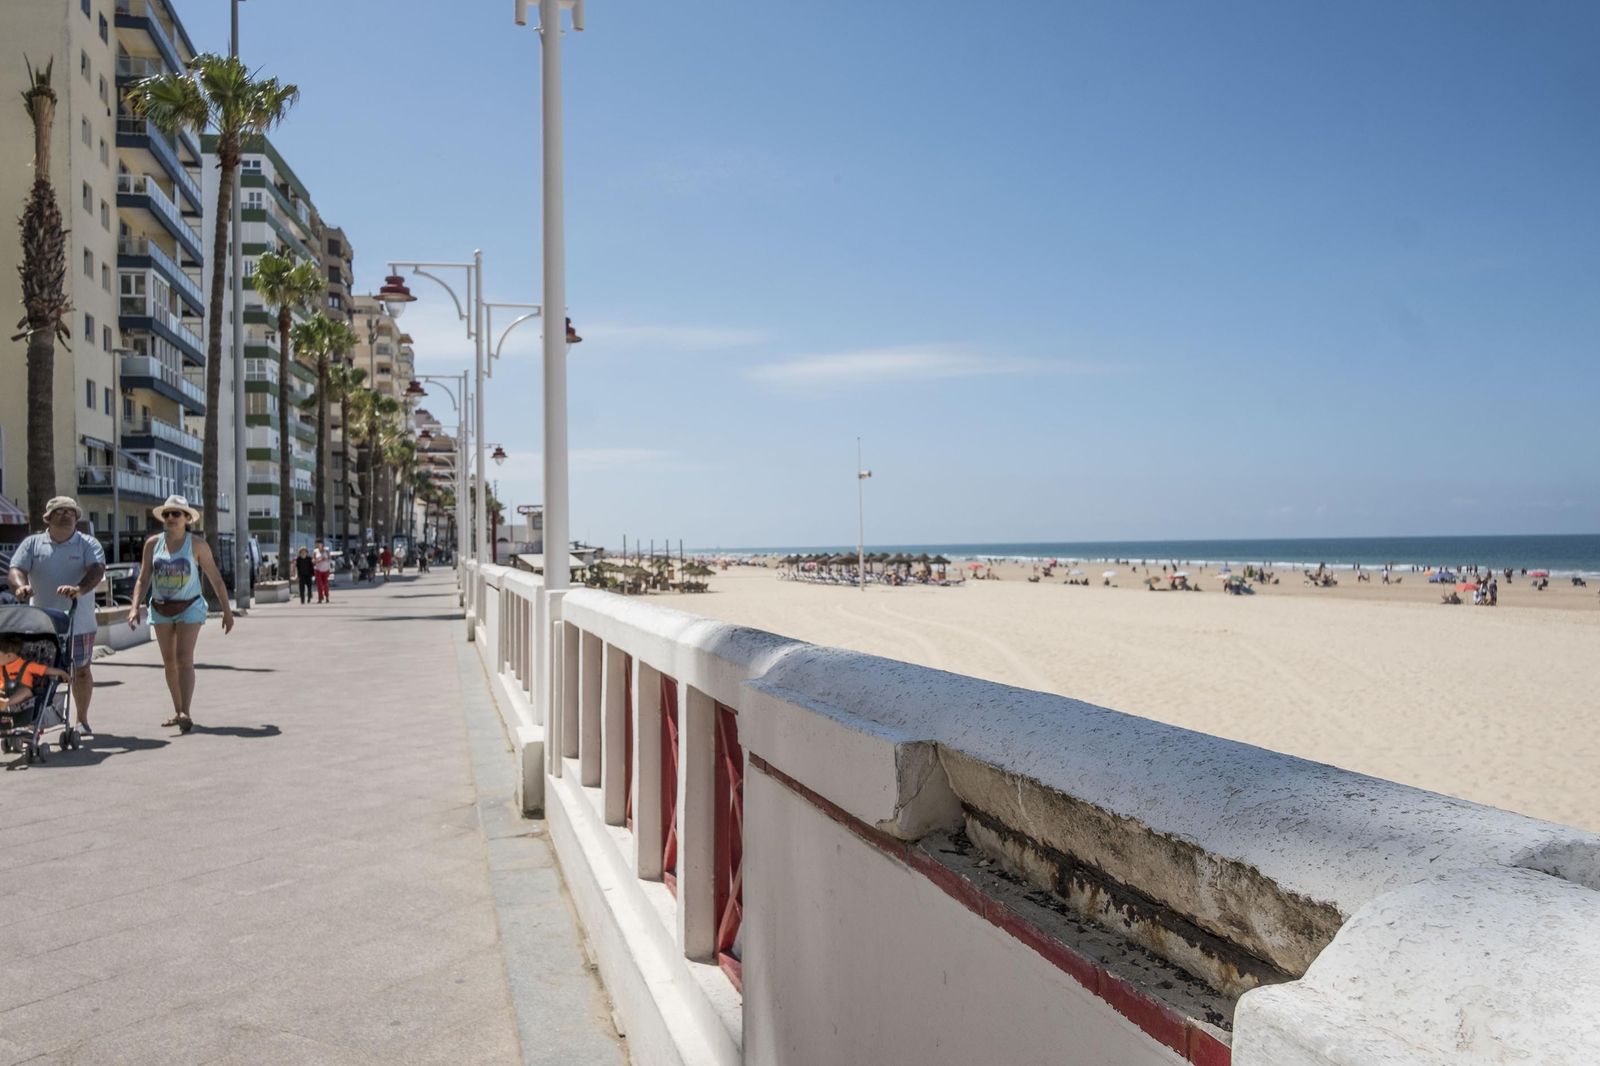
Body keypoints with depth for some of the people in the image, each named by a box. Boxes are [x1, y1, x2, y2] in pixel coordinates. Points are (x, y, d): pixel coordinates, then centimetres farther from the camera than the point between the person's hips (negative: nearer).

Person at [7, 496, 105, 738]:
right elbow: (16, 569, -5)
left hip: (79, 622, -1)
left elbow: (97, 569, -14)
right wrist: (20, 586, -28)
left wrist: (80, 589, -34)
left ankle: (82, 721, 17)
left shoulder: (88, 544, 1)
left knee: (81, 670, 6)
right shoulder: (32, 544, 6)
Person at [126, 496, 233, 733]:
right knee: (169, 662, 9)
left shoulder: (197, 544, -6)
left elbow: (216, 579, -2)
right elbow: (143, 579, 4)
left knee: (184, 659, -14)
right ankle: (178, 711, 19)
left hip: (189, 608, -4)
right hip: (160, 609, 4)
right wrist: (135, 607, -9)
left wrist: (227, 611, -1)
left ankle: (185, 713, -19)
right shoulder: (153, 543, 2)